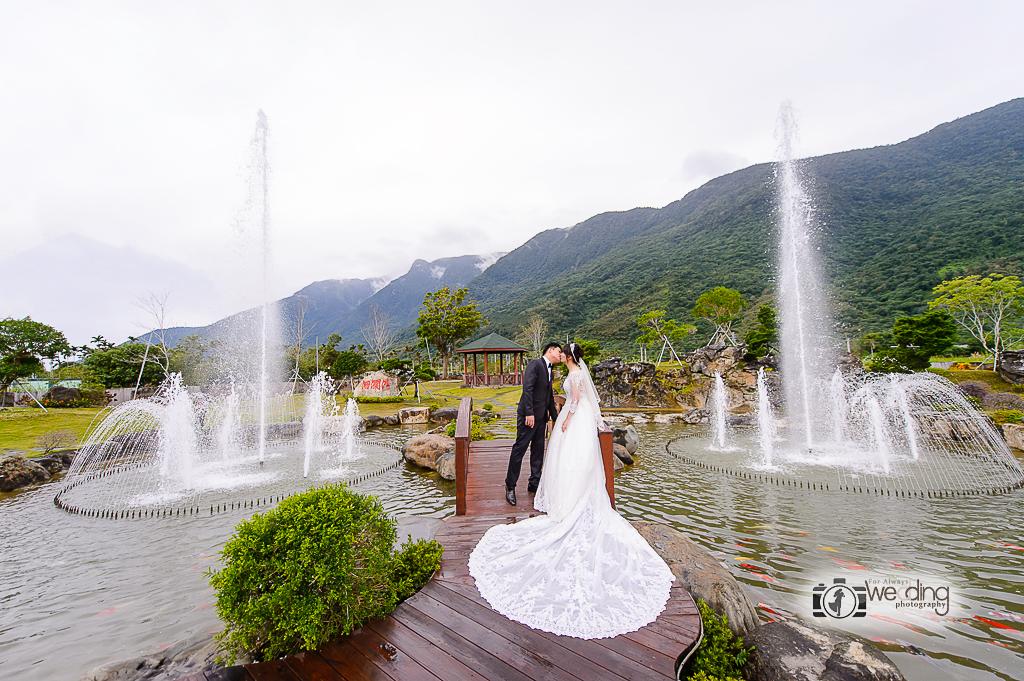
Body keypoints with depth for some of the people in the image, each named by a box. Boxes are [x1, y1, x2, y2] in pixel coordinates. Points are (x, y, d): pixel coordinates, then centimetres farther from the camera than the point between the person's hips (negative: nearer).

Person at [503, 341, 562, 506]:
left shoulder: (550, 372, 16)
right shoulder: (535, 364, -11)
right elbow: (527, 388, -20)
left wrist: (555, 417, 21)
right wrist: (529, 412, -25)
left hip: (541, 417, 8)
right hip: (529, 415, -8)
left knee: (538, 450, 13)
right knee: (519, 449, -3)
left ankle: (534, 484, 25)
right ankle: (510, 486, 9)